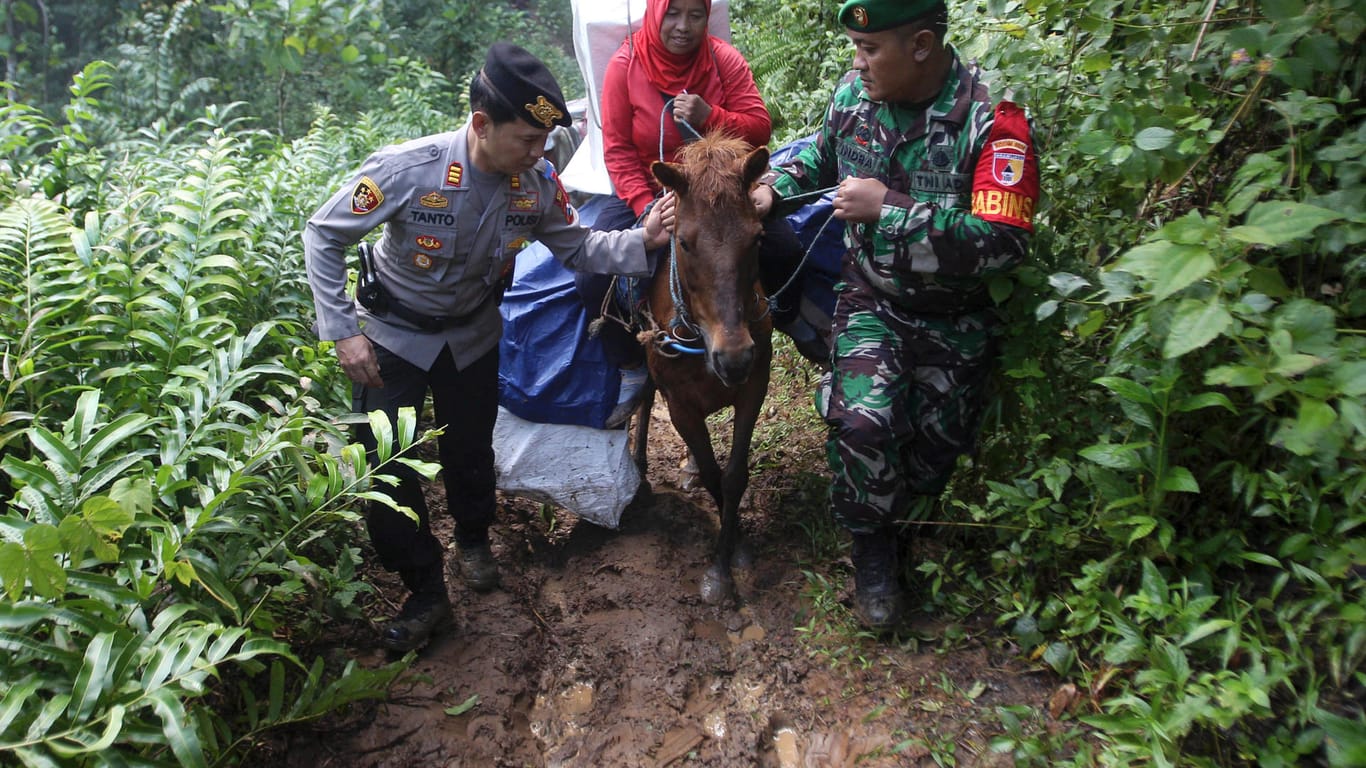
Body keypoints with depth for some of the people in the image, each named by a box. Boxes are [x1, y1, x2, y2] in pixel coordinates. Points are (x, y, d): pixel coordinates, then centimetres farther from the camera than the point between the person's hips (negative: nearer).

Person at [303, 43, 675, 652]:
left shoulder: (537, 183, -20)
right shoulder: (409, 169, -31)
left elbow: (576, 247, -6)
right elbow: (324, 235, -20)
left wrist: (641, 242, -25)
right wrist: (343, 331, -22)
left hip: (472, 333, 3)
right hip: (392, 333, -2)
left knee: (471, 449, 15)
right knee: (386, 468, -4)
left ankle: (473, 540, 46)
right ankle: (425, 591, 16)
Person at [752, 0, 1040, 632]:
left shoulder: (992, 120, -24)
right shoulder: (853, 94, -8)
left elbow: (1004, 242, -33)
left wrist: (889, 207, -34)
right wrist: (773, 186, -4)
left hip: (954, 316, -1)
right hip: (871, 297, 2)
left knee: (937, 445, 10)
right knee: (862, 419, -20)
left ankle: (899, 525, 42)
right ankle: (874, 550, 5)